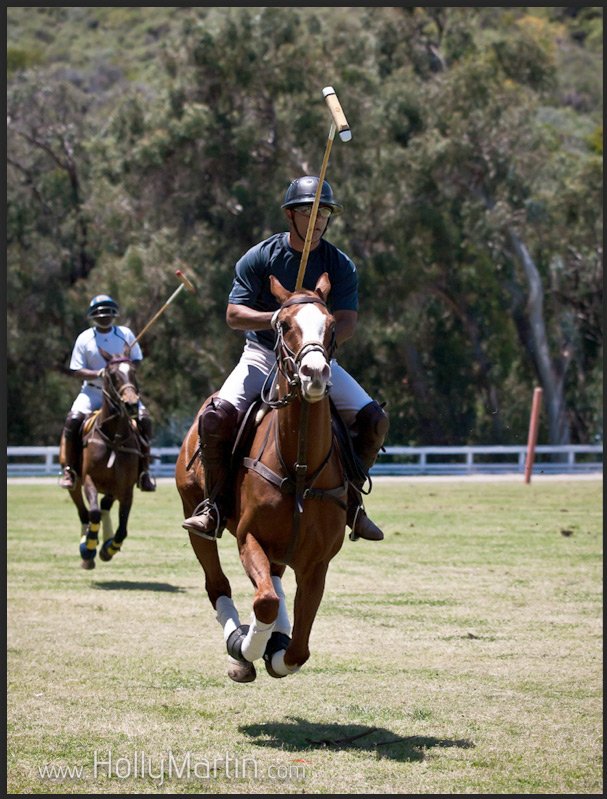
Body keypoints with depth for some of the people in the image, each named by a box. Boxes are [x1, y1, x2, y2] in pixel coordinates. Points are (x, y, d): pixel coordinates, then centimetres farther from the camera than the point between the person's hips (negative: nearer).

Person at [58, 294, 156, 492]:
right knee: (73, 419, -25)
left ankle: (143, 471, -9)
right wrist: (97, 374, -22)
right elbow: (76, 370, -3)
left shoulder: (125, 334, 4)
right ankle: (68, 469, -15)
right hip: (93, 391, -1)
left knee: (144, 419, -20)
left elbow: (136, 361, 8)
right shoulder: (84, 339, 0)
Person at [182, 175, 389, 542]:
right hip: (262, 355, -2)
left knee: (374, 419, -15)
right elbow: (234, 314, -9)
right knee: (217, 416, -26)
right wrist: (277, 319, -27)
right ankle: (217, 507, -10)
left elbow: (348, 321, -10)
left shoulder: (340, 265, -1)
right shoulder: (260, 257, -5)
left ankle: (350, 500, 3)